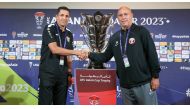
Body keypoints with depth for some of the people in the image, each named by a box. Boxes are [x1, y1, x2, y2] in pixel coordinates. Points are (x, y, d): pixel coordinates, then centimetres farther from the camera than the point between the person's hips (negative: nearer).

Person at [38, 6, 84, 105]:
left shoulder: (69, 34, 12)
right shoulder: (49, 29, -6)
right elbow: (54, 49, -19)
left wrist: (70, 73, 9)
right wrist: (75, 52, -16)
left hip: (63, 74, 5)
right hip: (48, 72, -5)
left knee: (61, 102, 11)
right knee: (45, 102, -1)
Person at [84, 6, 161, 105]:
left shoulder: (141, 31, -4)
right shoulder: (114, 37, 10)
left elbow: (152, 54, -8)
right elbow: (105, 57, 13)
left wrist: (155, 76, -10)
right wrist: (89, 54, 0)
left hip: (143, 83, -4)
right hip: (125, 86, 5)